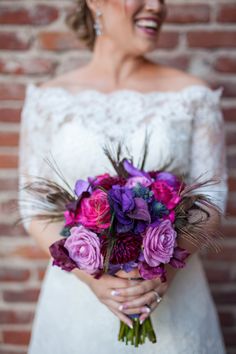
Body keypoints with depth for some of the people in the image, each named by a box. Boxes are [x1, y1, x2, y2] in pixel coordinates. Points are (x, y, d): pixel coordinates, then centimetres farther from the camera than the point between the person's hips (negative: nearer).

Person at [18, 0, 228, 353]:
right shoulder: (49, 99, -4)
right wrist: (90, 275, -16)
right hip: (78, 292, 0)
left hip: (172, 292, 0)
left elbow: (211, 196, -2)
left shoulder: (193, 95, -5)